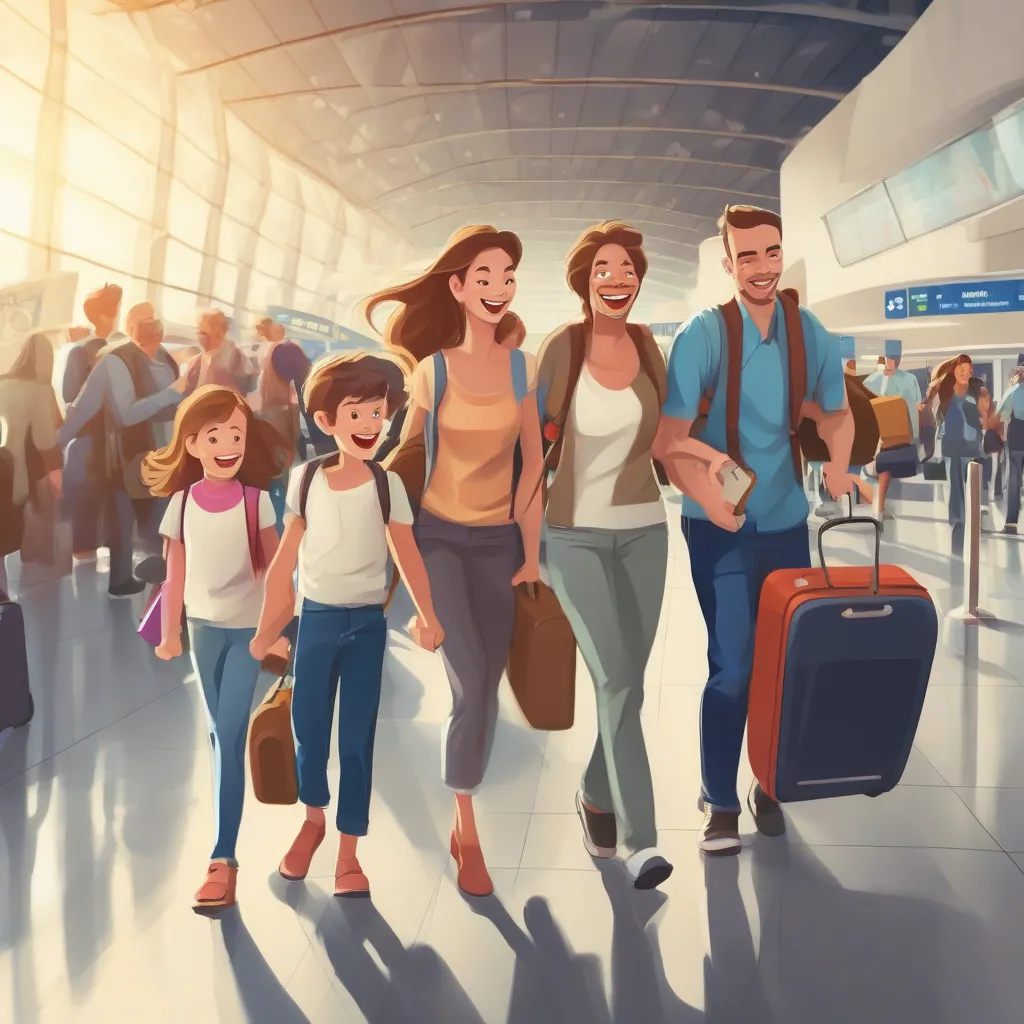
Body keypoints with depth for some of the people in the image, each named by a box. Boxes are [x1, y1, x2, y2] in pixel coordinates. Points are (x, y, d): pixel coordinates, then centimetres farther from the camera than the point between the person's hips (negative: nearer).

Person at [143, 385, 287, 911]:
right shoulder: (181, 503, -3)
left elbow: (273, 568, -5)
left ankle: (223, 857, -6)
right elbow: (176, 573, 4)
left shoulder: (256, 500, -9)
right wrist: (170, 633, 9)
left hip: (247, 627, -3)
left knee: (229, 736, -8)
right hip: (203, 626, 3)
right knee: (220, 733, 15)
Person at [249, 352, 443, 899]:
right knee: (307, 728, 10)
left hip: (367, 622, -1)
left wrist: (427, 617, -15)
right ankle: (314, 817, 38)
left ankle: (349, 852, 15)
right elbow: (285, 559, 2)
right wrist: (266, 628, 3)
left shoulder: (387, 485, -4)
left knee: (357, 737, 3)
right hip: (317, 617, 1)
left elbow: (407, 556, -4)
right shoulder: (306, 479, -2)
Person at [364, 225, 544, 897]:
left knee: (485, 688, 6)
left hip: (500, 542, 2)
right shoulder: (433, 369, -3)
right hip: (439, 536, -2)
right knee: (473, 685, -13)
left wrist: (533, 555, 1)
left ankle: (462, 822, 25)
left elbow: (533, 464, 1)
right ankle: (468, 826, 7)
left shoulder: (524, 368, 0)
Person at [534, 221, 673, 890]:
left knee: (626, 679, 10)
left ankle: (598, 796, 32)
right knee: (618, 682, -11)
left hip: (644, 531, 4)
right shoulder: (563, 346, -9)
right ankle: (641, 840, -5)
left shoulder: (648, 347, 4)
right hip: (577, 534, -4)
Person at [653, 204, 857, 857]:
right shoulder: (704, 334, -14)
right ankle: (720, 802, 15)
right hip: (721, 528, -4)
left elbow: (838, 414, 15)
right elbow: (670, 440, -19)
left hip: (787, 522, 5)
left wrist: (838, 462, -7)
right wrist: (708, 495, -36)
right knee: (734, 665, -4)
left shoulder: (812, 335, 0)